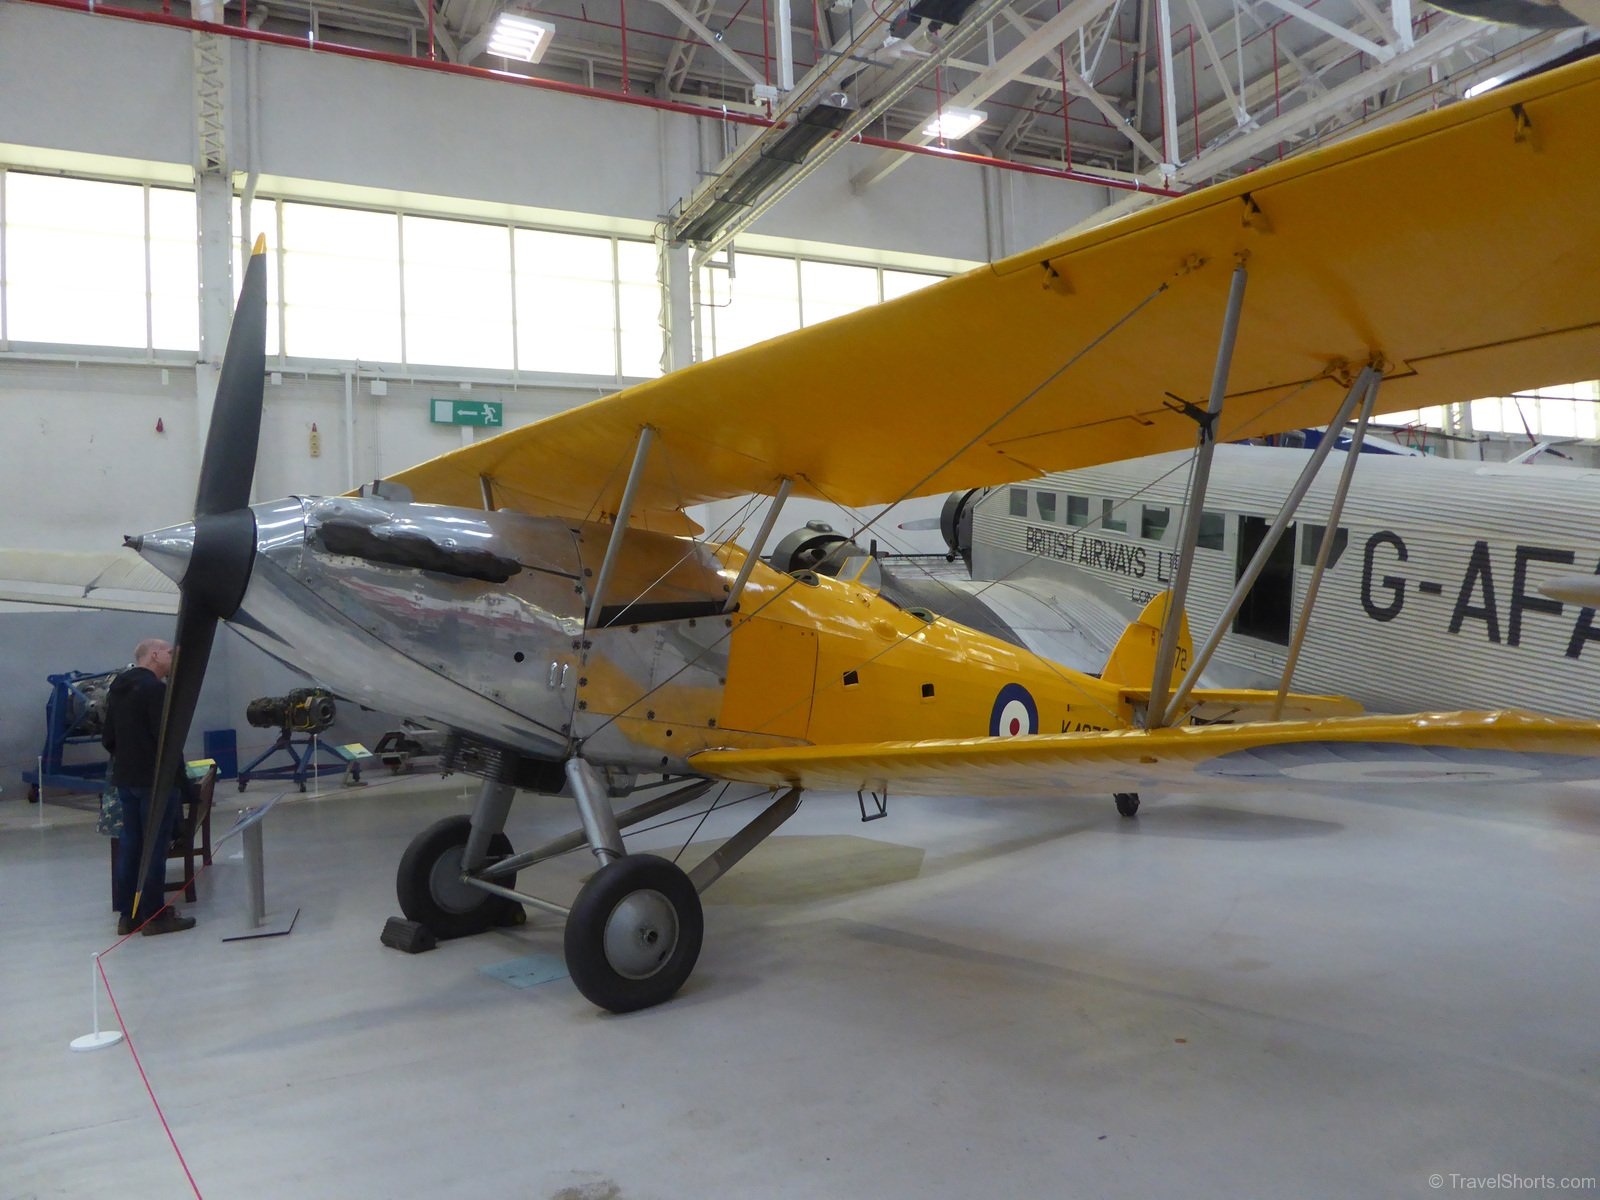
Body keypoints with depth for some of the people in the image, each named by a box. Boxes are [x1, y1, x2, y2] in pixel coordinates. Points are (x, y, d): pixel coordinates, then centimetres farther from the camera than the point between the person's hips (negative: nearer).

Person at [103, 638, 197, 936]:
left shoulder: (117, 688, 14)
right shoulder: (155, 688, -15)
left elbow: (107, 738, 18)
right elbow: (166, 738, -20)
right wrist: (182, 778, -14)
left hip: (124, 777, 9)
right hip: (155, 778, -9)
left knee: (130, 843, 12)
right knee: (155, 846, -4)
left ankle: (127, 914, 17)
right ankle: (154, 915, 1)